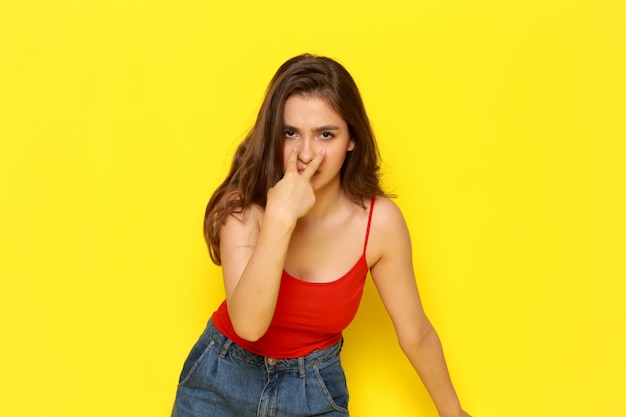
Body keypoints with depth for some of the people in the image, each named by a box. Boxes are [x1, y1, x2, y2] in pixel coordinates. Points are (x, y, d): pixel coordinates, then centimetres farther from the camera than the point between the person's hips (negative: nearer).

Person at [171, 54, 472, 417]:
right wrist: (279, 219, -40)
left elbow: (416, 333, -7)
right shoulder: (243, 204, -21)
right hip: (221, 381, 0)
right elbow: (248, 324, -32)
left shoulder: (379, 220, -20)